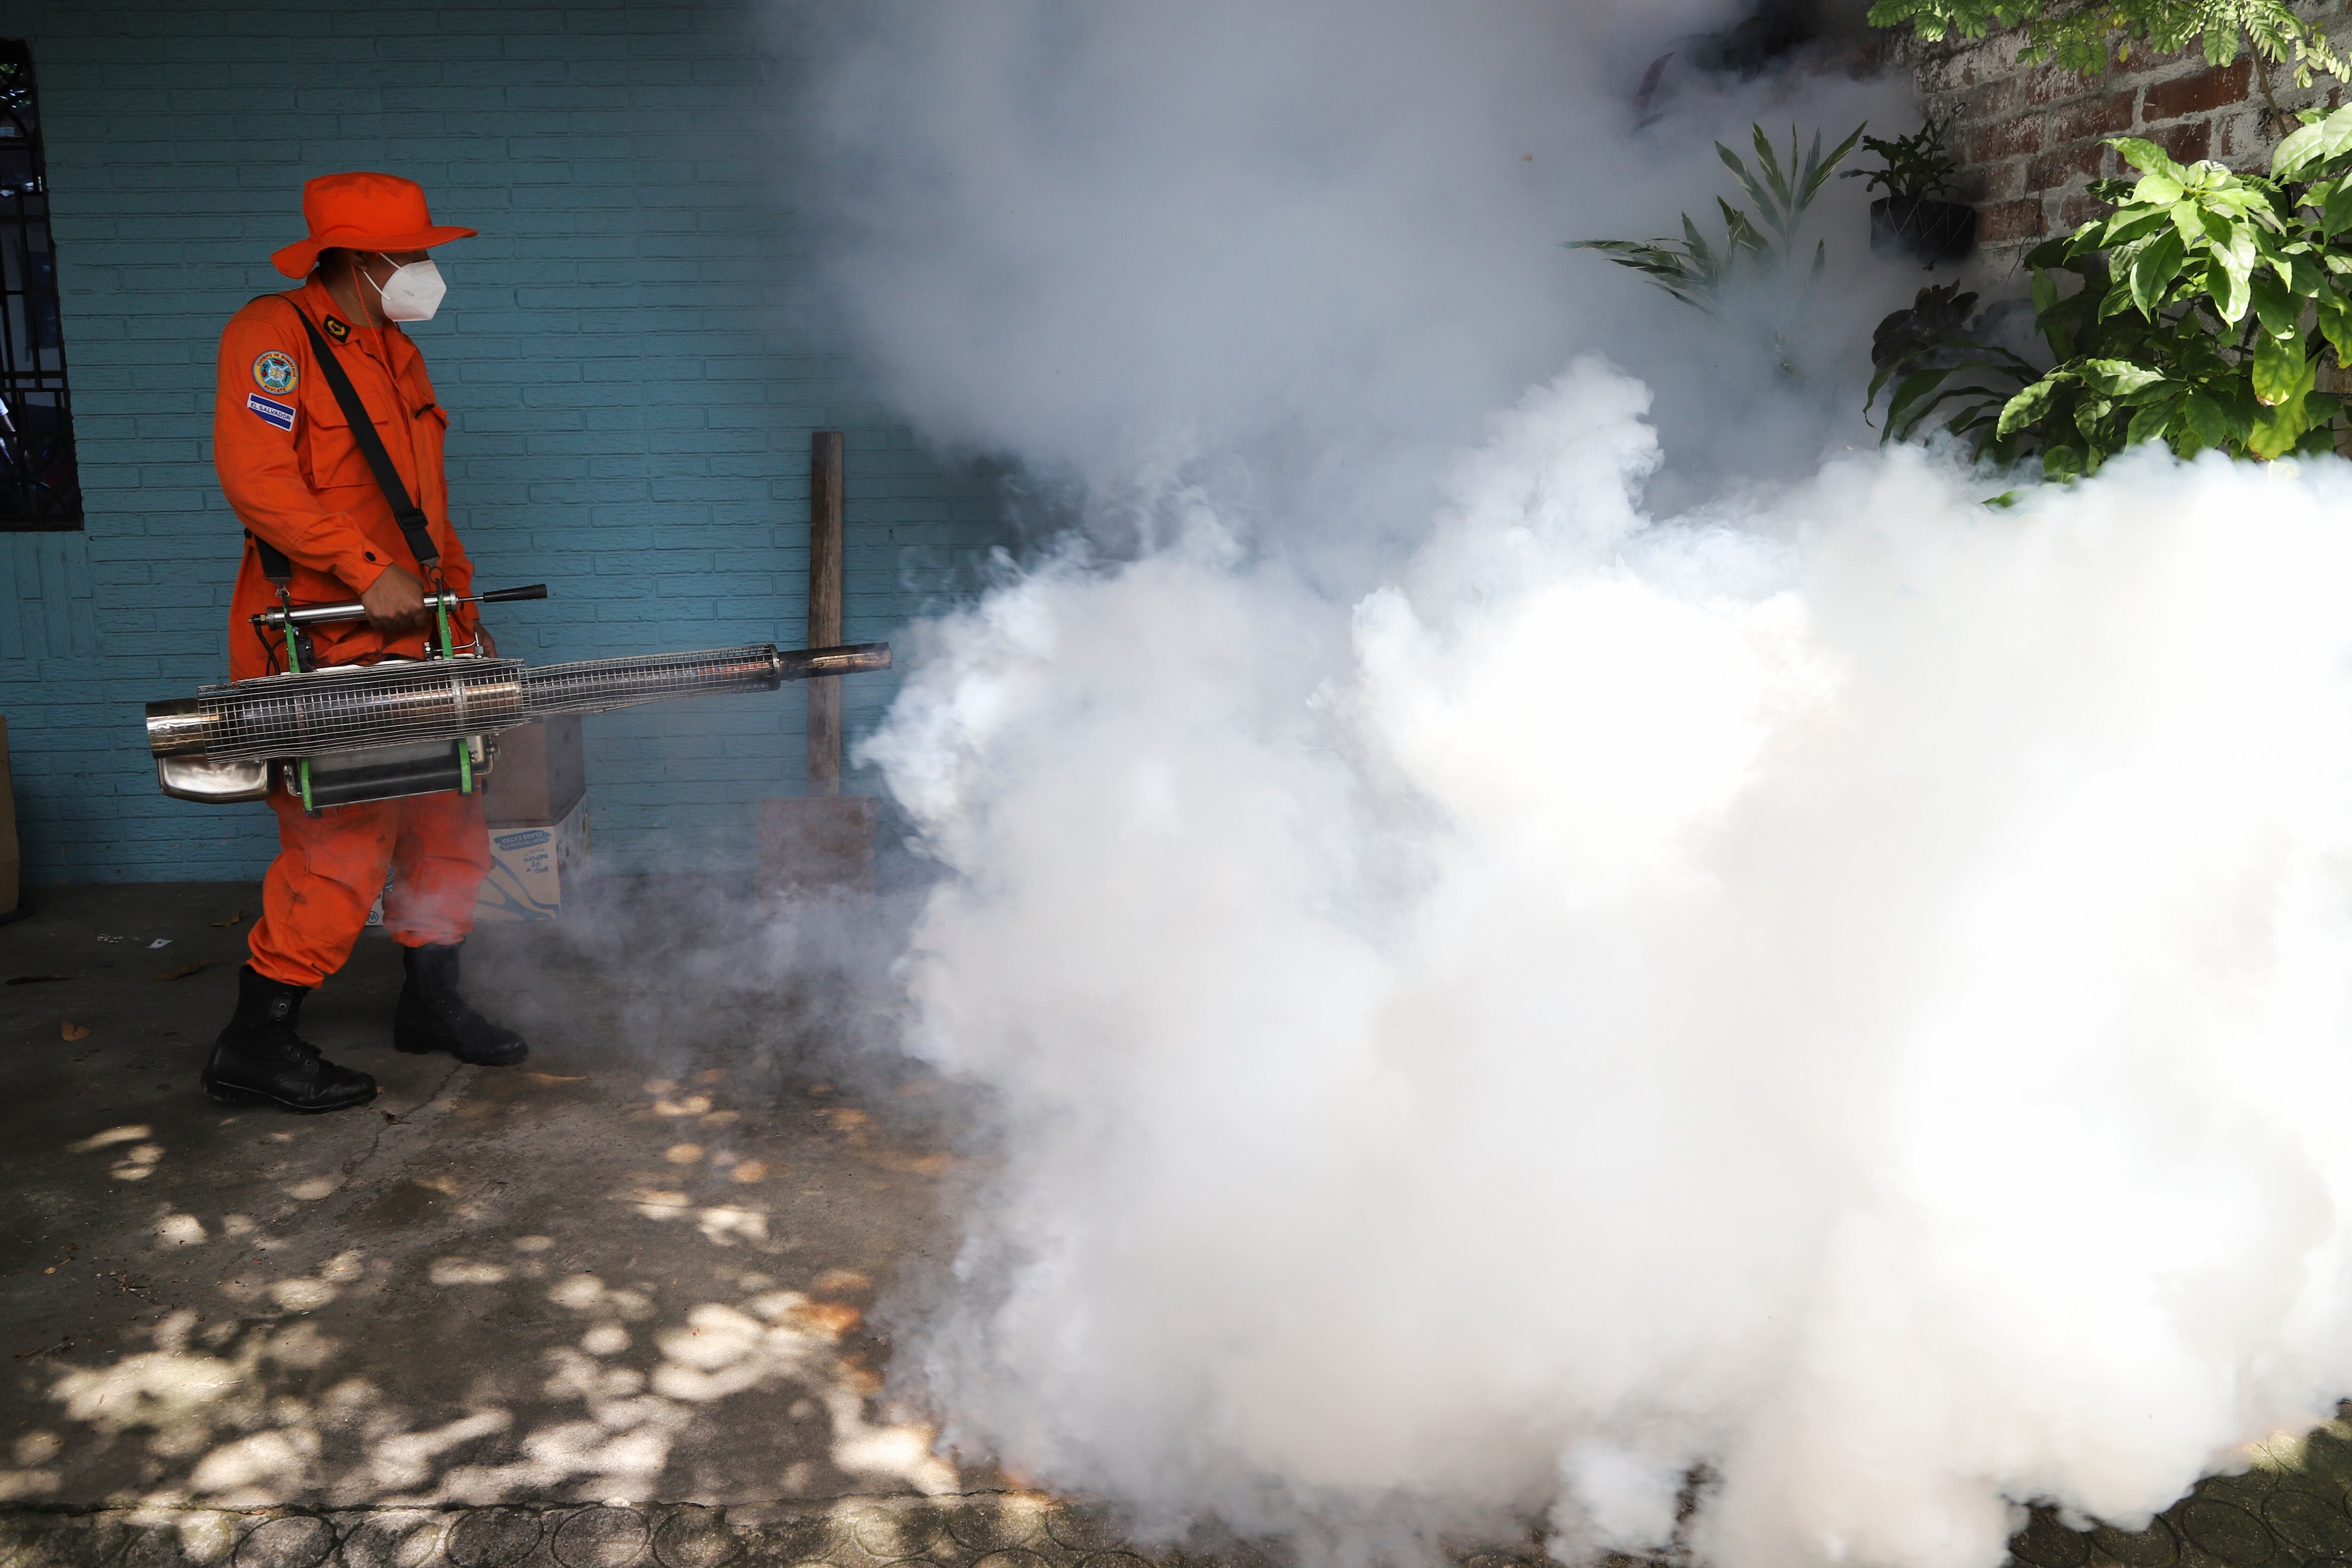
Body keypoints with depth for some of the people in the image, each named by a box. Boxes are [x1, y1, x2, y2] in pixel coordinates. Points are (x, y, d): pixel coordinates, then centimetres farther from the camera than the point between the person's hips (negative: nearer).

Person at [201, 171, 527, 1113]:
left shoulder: (397, 354, 18)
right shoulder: (273, 334, -9)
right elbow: (255, 478, -21)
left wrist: (455, 597, 15)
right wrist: (368, 572, -23)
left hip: (405, 642, 9)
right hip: (318, 647, -9)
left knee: (448, 820, 12)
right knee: (341, 844, -9)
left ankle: (432, 1003, 28)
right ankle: (255, 1048, 4)